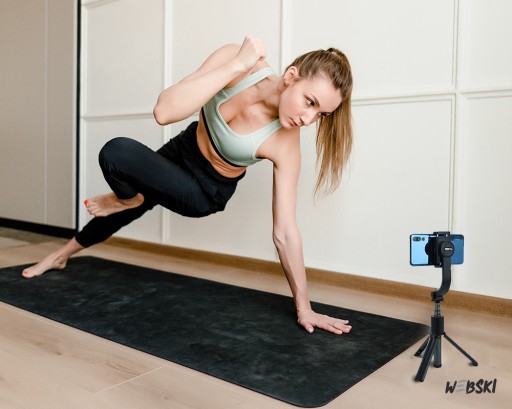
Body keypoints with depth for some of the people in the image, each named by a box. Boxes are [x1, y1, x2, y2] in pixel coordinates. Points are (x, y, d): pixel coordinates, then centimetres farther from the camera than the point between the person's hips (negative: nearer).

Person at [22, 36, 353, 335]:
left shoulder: (285, 144, -30)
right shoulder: (235, 58, -26)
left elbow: (286, 231, -24)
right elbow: (164, 112, -35)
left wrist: (304, 307, -21)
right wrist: (236, 66, -40)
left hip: (206, 191, -3)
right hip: (182, 151, 3)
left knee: (116, 153, -29)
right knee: (119, 211, 23)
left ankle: (132, 199, 10)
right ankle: (61, 256, 57)